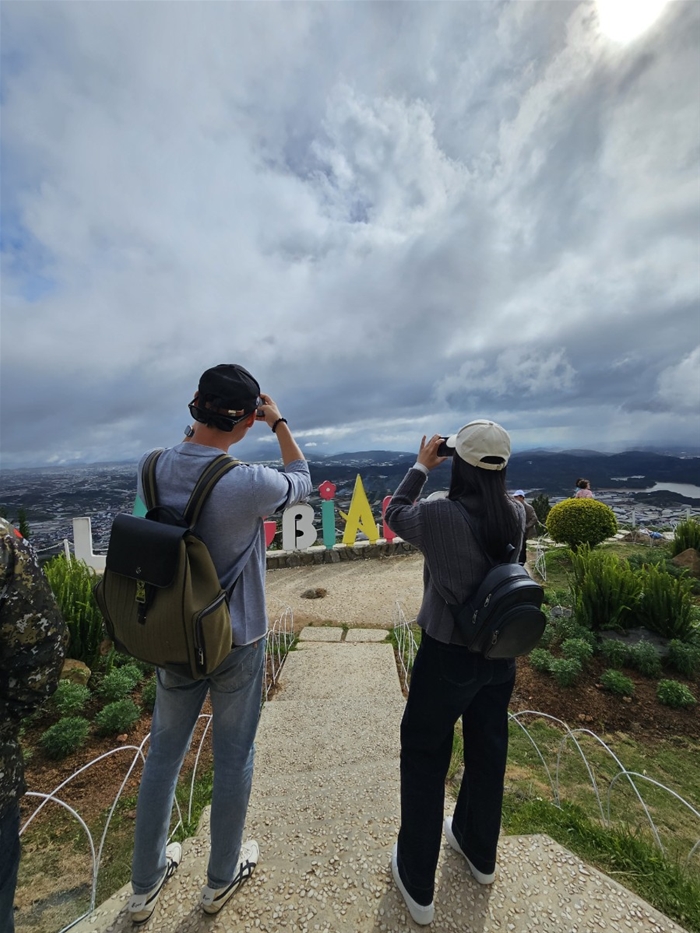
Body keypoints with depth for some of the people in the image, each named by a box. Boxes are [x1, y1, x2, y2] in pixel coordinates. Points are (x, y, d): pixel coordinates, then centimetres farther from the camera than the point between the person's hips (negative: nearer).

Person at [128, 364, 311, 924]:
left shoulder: (152, 469, -12)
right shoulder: (249, 483, -28)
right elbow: (303, 485, -7)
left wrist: (197, 422, 11)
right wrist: (280, 423, 0)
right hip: (237, 643, -4)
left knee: (164, 752, 25)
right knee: (234, 756, 20)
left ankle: (146, 884, 49)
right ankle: (222, 878, 46)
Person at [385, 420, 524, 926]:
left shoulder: (438, 515, -26)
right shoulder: (517, 513, -11)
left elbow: (395, 515, -5)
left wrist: (421, 466, 4)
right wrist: (481, 469, 8)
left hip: (447, 653, -5)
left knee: (424, 757, 17)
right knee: (488, 752, 26)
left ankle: (418, 884, 36)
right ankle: (480, 851, 52)